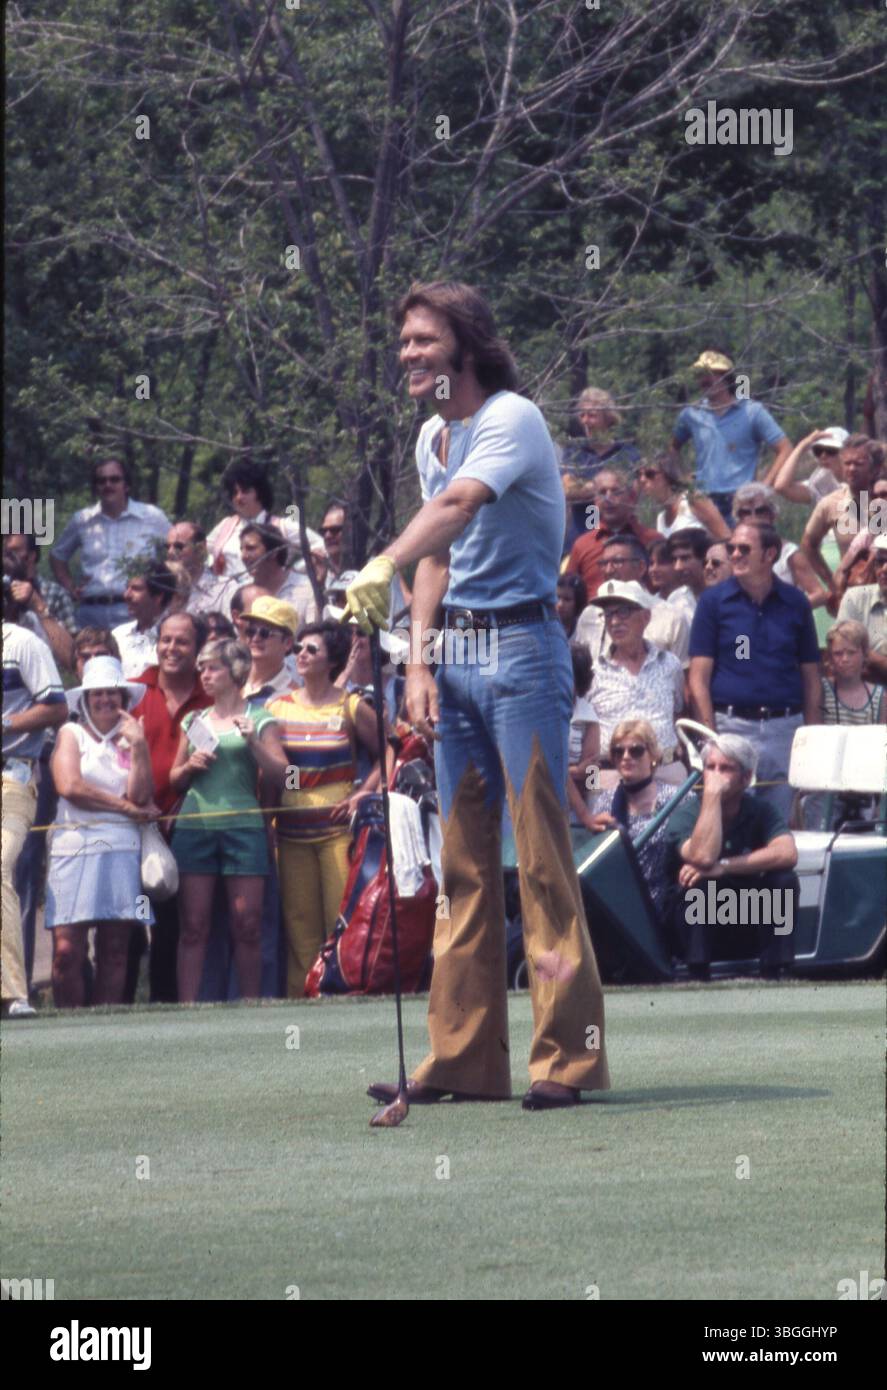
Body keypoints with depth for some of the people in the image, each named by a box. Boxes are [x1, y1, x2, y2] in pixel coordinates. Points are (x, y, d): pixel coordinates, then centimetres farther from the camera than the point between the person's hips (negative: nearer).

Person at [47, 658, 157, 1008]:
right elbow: (69, 786, -5)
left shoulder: (130, 739, 17)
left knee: (114, 949, -2)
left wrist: (138, 747, -4)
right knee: (67, 949, -12)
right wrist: (124, 806, -1)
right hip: (75, 845, -2)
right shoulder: (71, 734, 11)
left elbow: (140, 795, 3)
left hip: (121, 849, 2)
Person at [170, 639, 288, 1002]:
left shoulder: (258, 720, 7)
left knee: (247, 924, -5)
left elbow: (281, 776, 0)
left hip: (242, 825, -3)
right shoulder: (194, 721, 17)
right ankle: (186, 1006, -3)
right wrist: (190, 766, 1)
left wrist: (253, 742, -12)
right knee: (193, 926, -2)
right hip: (194, 823, 3)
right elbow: (175, 780, 22)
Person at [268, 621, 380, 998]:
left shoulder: (350, 708, 3)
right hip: (290, 831, 3)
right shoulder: (277, 709, 10)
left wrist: (364, 794, -4)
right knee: (300, 924, 0)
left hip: (337, 826, -3)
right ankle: (301, 995, 1)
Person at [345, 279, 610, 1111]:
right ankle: (463, 1057, 11)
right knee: (463, 860, 8)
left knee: (541, 854, -9)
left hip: (522, 648, -8)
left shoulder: (511, 419, -12)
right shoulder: (431, 438, 14)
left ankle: (568, 1055, -7)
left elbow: (458, 505, -30)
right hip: (457, 652, 8)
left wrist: (385, 566, -46)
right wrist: (419, 663, 7)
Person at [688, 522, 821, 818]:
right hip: (732, 725, -2)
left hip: (785, 727, 2)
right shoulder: (714, 600, 2)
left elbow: (810, 675, 10)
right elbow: (699, 677, -1)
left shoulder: (796, 603, 7)